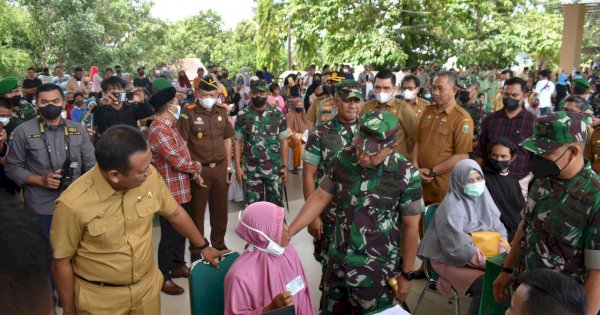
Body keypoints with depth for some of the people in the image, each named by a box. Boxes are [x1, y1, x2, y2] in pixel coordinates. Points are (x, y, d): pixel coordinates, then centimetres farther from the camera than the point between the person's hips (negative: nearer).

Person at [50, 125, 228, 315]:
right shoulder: (73, 204, -26)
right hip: (100, 299, -3)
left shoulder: (149, 176, -16)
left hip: (147, 286, 3)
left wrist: (202, 246, 11)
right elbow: (62, 262, -11)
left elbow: (175, 213, 1)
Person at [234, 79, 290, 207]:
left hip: (274, 168, 0)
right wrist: (238, 166, -3)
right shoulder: (242, 116, 1)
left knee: (276, 203, 9)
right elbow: (238, 141, 3)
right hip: (251, 169, 0)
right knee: (252, 205, 9)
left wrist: (285, 166, -1)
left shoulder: (278, 115, 1)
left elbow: (283, 141, 3)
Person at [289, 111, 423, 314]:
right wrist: (288, 233, -5)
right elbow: (320, 197, 0)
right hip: (337, 262, 4)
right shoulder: (343, 159, -9)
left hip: (376, 271, -4)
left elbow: (410, 226, -9)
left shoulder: (406, 175, -18)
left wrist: (406, 274, -3)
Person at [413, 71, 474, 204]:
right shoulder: (427, 111, 9)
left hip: (445, 186, -5)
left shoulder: (462, 118, -12)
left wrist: (432, 172, -13)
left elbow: (462, 156, -16)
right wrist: (416, 168, -3)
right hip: (422, 182, 5)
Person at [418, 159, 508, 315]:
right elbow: (457, 245, -21)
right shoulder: (451, 207, -15)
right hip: (454, 260, -7)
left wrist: (502, 247, -10)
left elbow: (498, 227, 11)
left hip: (486, 256, 7)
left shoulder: (483, 199, 8)